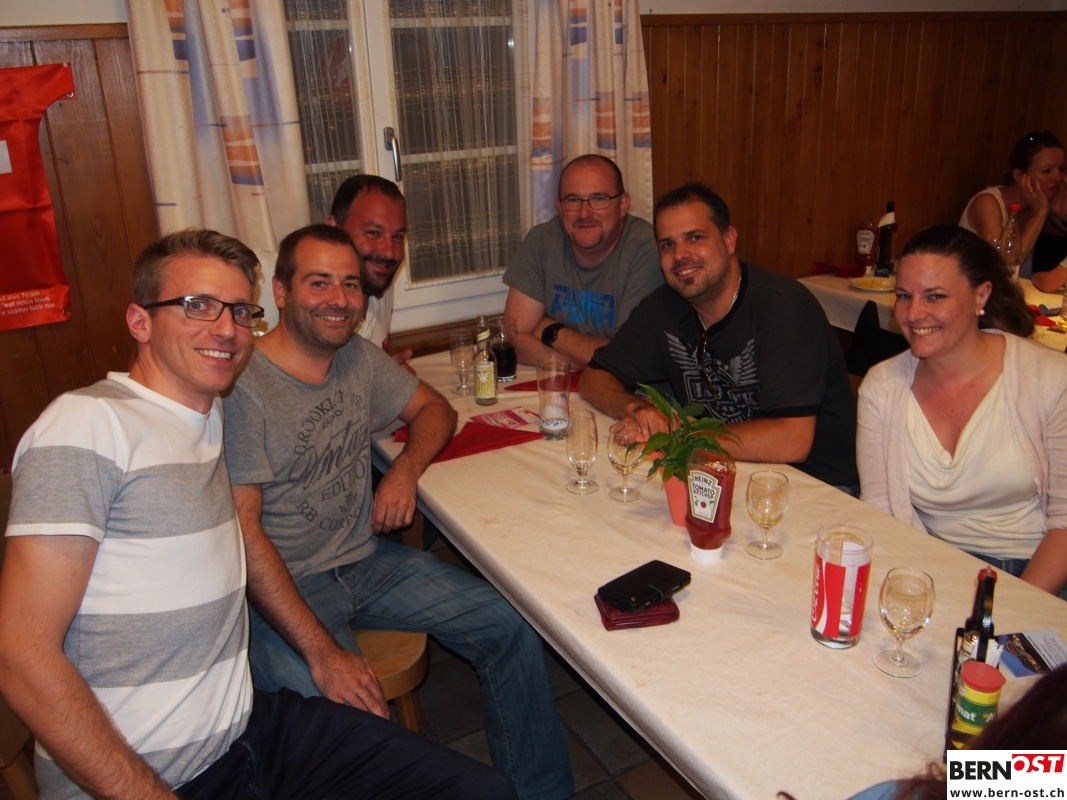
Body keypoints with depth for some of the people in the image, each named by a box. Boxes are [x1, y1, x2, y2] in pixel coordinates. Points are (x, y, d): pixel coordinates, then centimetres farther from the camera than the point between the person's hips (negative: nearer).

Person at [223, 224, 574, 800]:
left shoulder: (358, 357, 5)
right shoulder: (243, 386, -17)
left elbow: (434, 409, 19)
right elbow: (242, 532, -20)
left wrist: (406, 468, -5)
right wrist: (321, 651, -25)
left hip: (366, 561, 6)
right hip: (280, 586, -6)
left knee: (509, 626, -6)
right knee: (338, 714, -32)